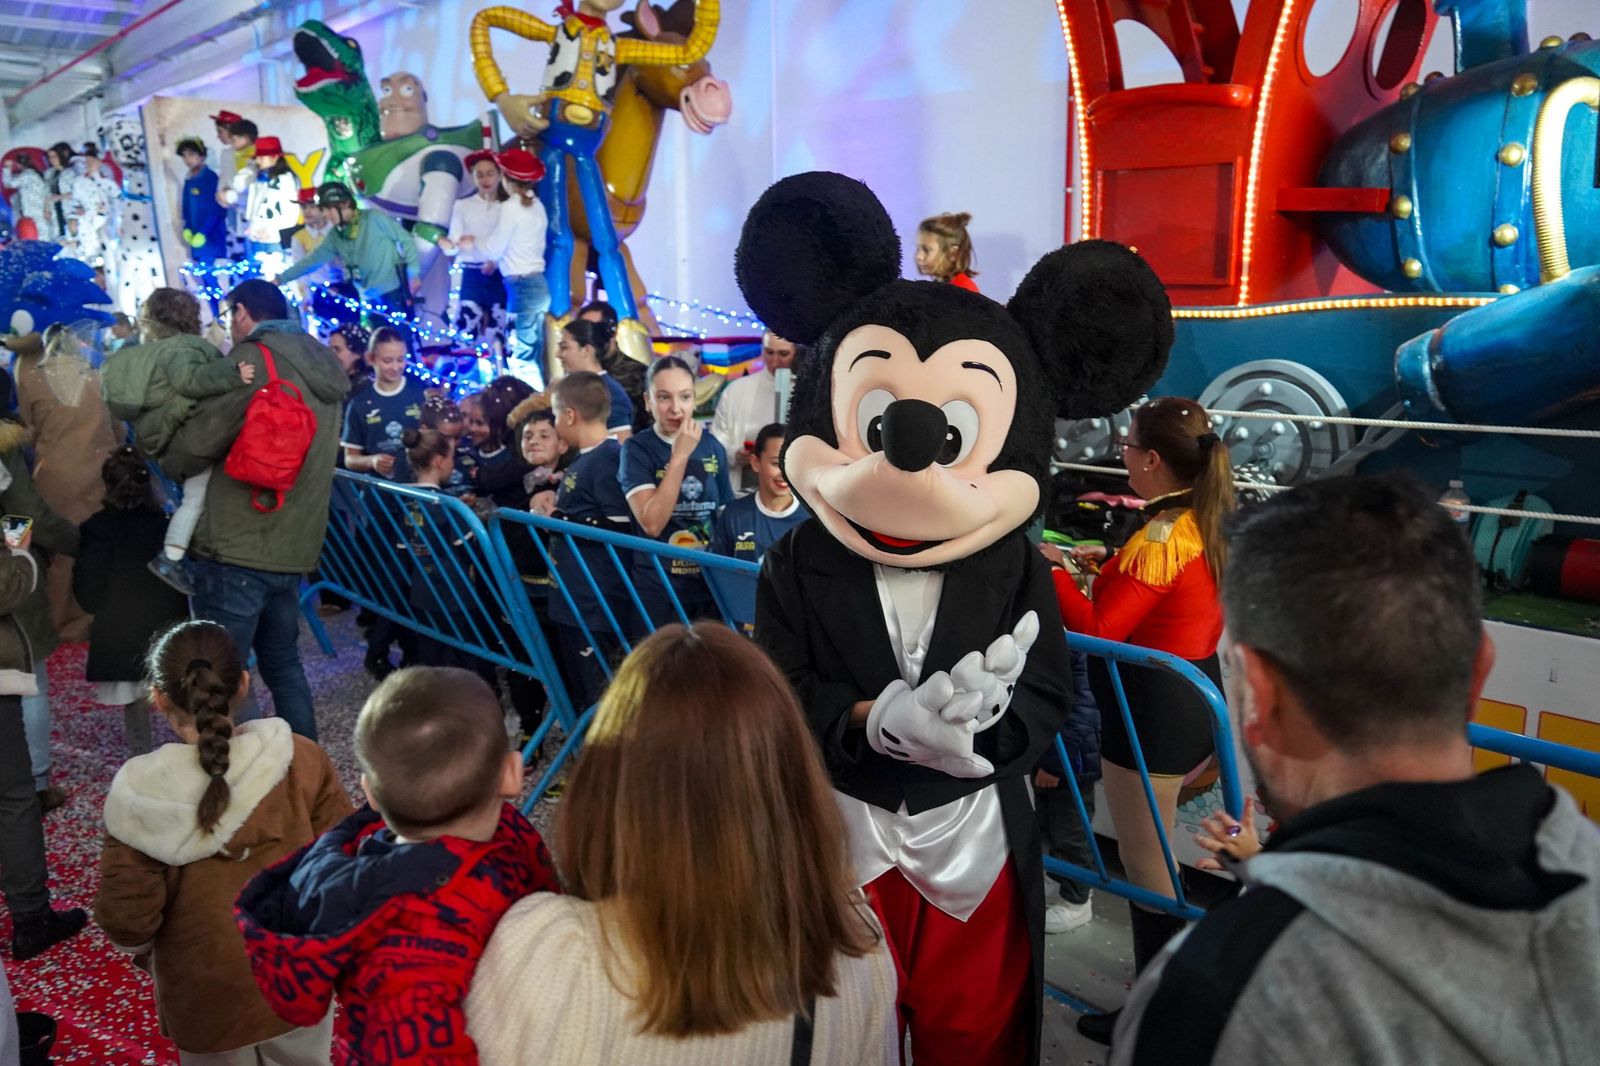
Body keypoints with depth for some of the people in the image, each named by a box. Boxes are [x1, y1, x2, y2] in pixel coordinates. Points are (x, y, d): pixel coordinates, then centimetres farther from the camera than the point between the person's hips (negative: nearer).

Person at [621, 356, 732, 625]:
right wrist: (680, 455, -19)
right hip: (656, 592, -3)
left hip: (710, 585, 4)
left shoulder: (713, 447, 2)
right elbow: (651, 523, -20)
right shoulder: (636, 449, -8)